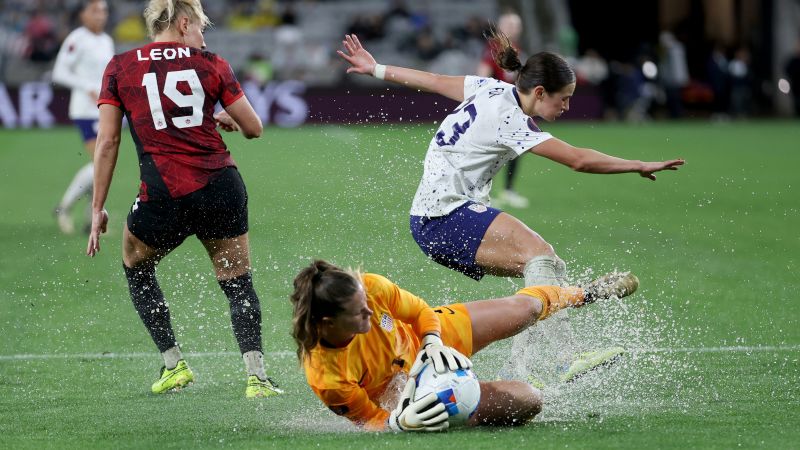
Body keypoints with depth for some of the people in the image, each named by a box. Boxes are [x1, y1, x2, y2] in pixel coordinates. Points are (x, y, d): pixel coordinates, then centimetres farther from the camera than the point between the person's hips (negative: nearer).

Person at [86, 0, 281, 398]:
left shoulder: (120, 68, 7)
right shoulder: (211, 64, 7)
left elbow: (107, 143, 2)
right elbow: (254, 128, 11)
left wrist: (98, 209, 6)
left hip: (163, 195, -1)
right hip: (222, 188, 1)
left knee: (136, 268, 27)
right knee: (238, 283, 15)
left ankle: (174, 365, 22)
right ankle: (256, 377, 2)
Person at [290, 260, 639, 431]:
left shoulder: (368, 288, -32)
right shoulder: (326, 378, -41)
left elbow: (421, 312, -11)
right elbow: (369, 420, -23)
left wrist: (433, 344, -31)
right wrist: (398, 422, -45)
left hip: (430, 338, 4)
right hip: (409, 395, -4)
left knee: (522, 309, 14)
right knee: (527, 401, -14)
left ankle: (584, 294, 55)